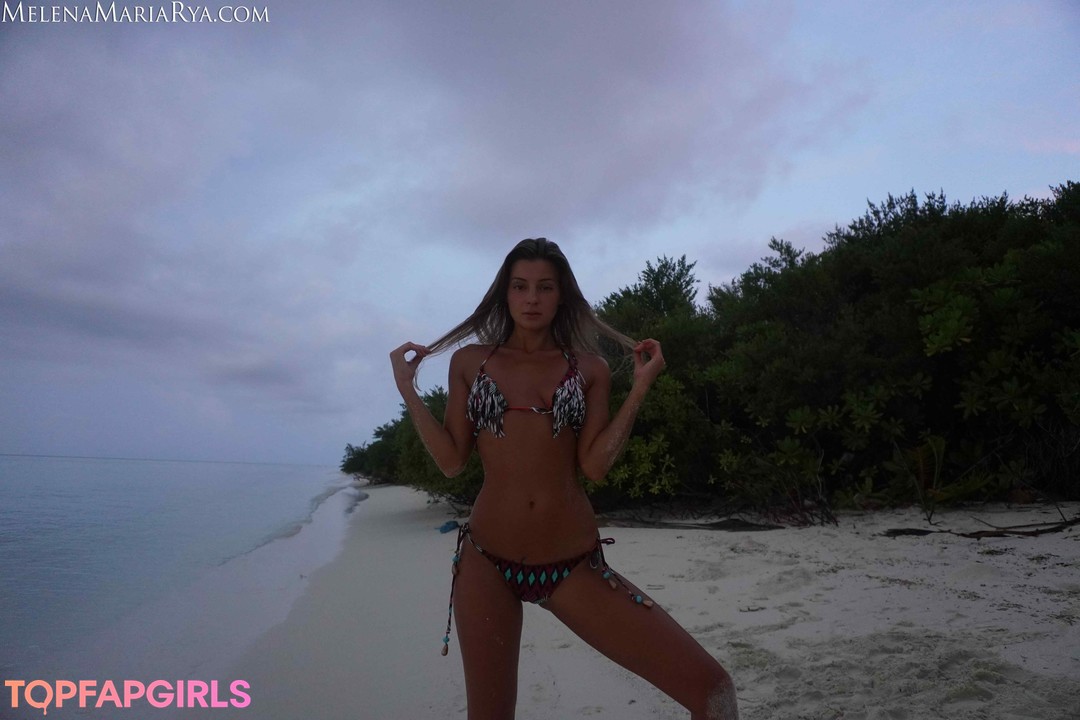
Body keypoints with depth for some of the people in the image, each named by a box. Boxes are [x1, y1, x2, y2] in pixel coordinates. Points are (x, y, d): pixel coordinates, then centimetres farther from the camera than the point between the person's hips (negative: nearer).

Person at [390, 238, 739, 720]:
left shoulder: (589, 368, 6)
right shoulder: (469, 360, 7)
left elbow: (594, 465, -4)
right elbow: (451, 461, 3)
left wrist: (640, 387, -5)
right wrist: (407, 390, 0)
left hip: (573, 566, 0)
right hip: (486, 563, 1)